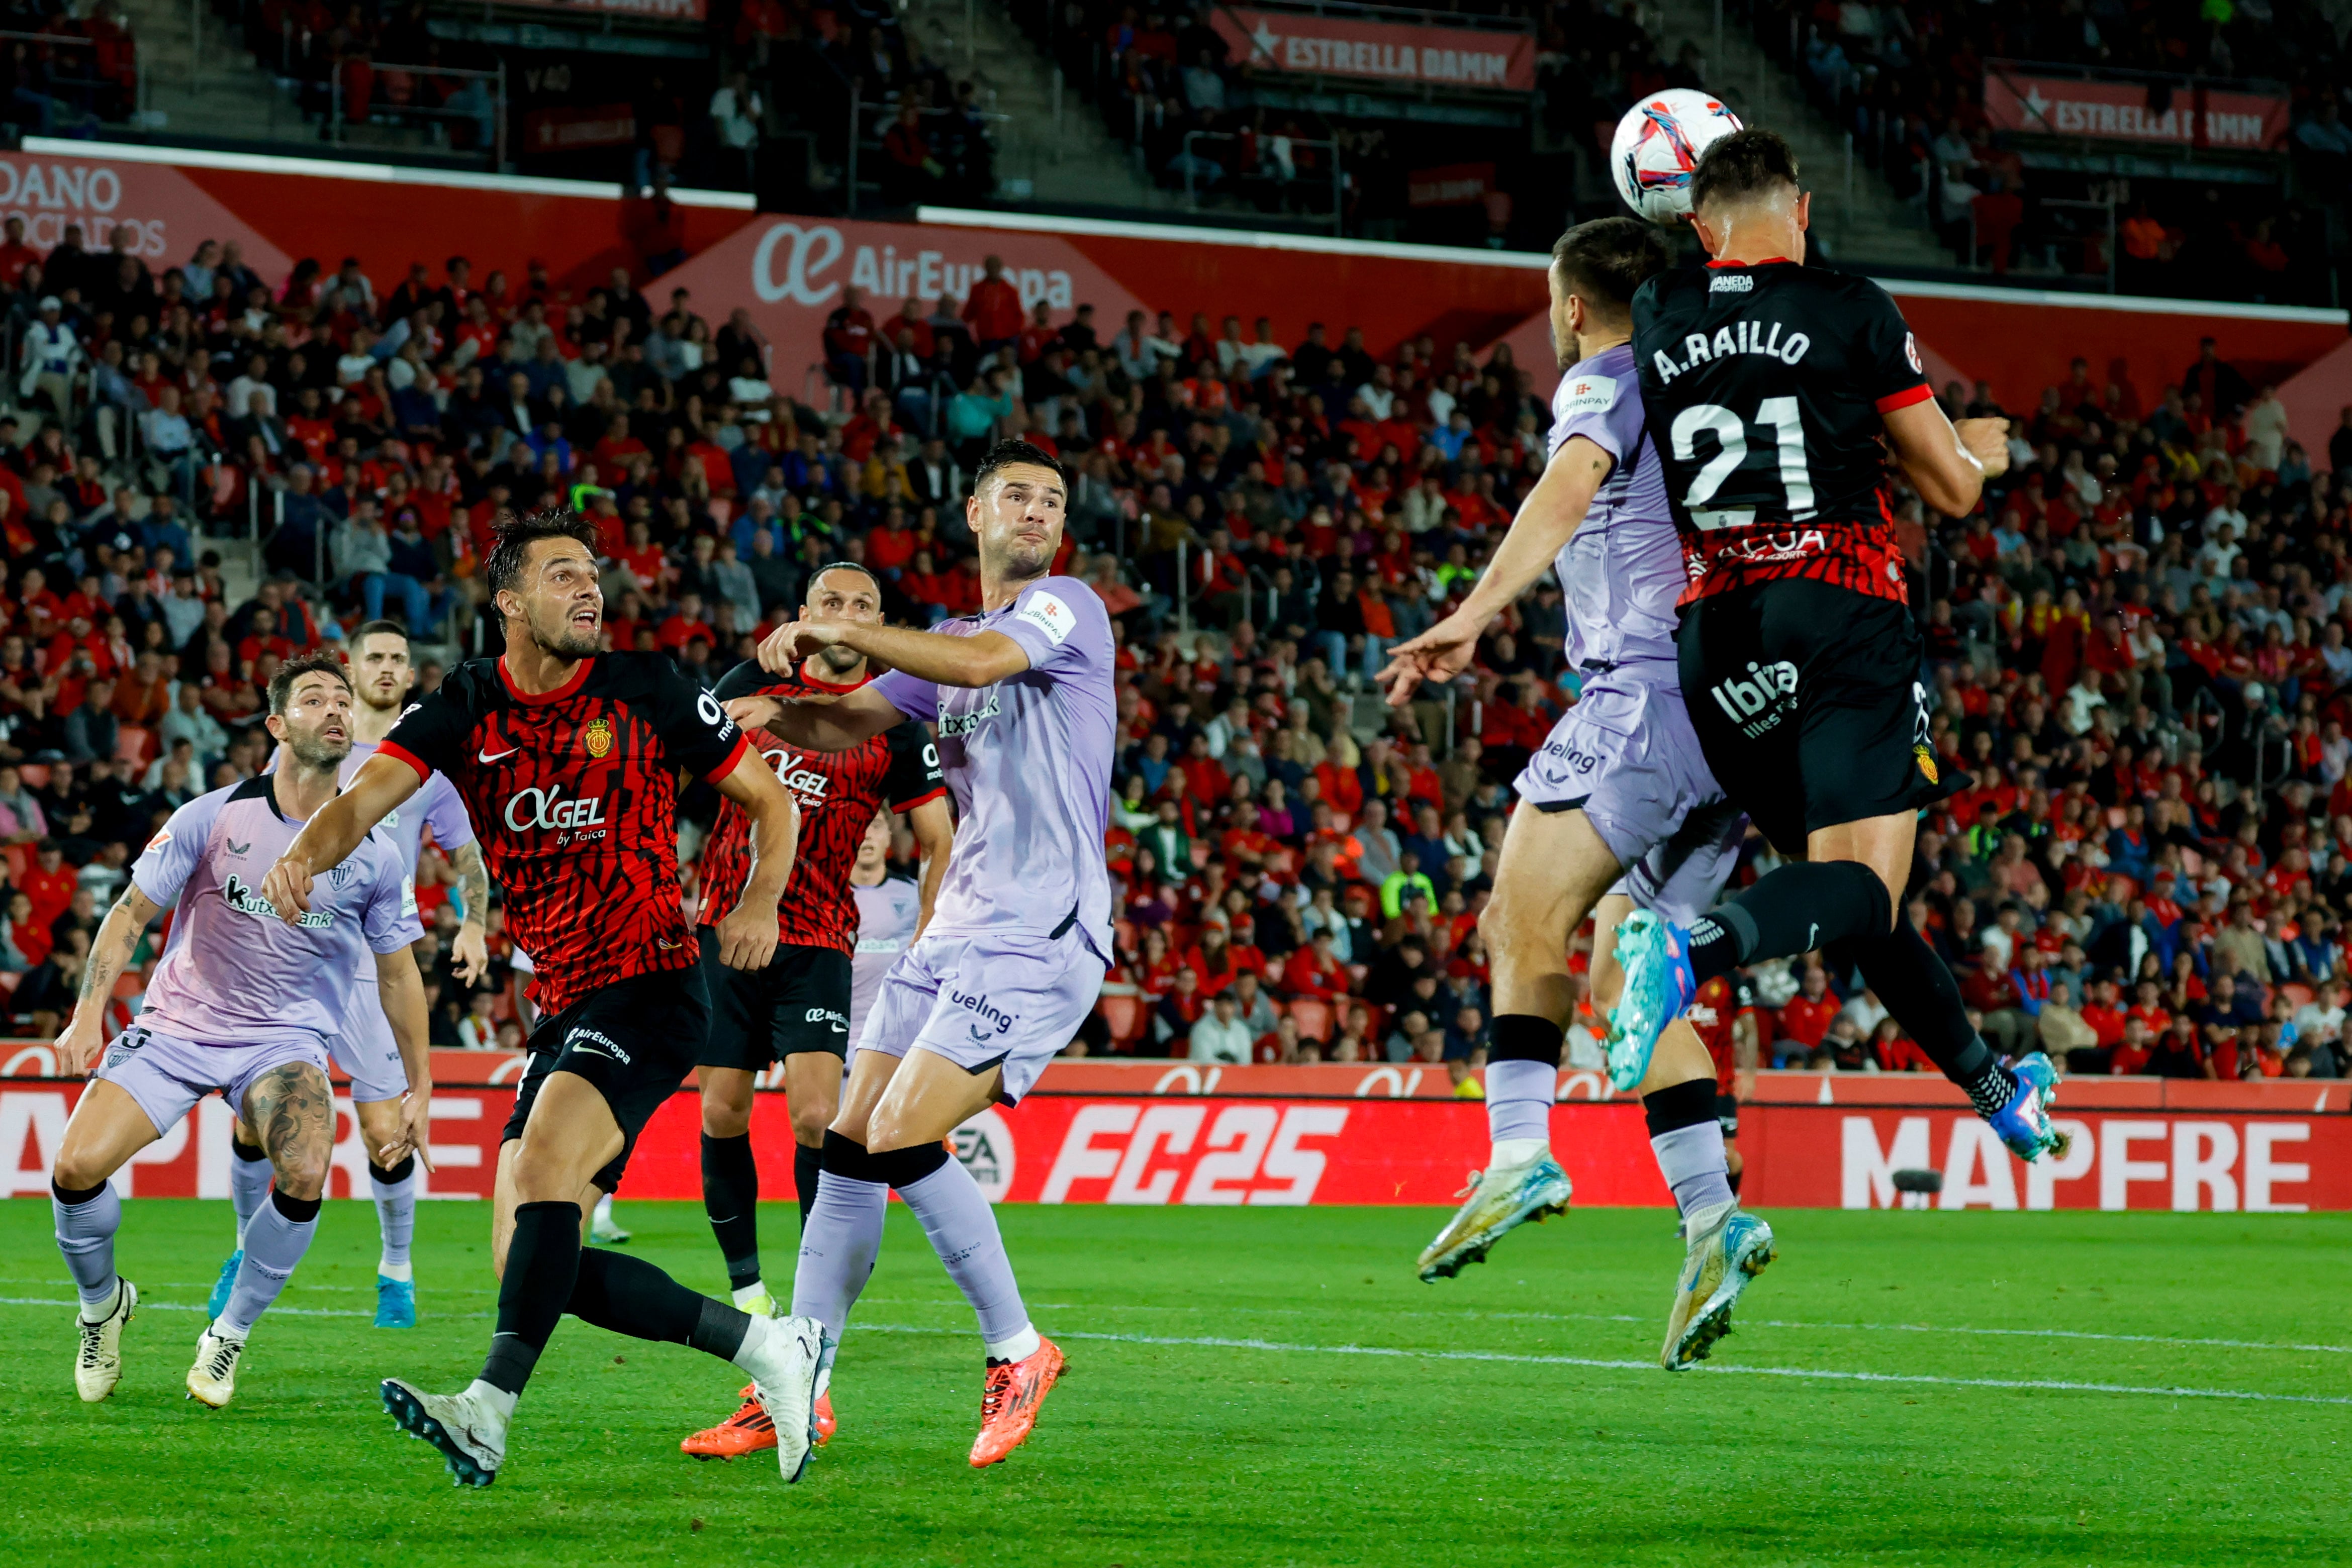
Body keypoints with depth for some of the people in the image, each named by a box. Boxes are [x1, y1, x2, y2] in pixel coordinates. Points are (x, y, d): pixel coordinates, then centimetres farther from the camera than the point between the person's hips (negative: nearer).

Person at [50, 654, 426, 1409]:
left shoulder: (374, 856, -3)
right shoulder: (212, 817, -8)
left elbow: (397, 973, 9)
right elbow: (130, 914, -2)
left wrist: (419, 1091, 9)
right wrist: (88, 1015, -15)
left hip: (286, 1041, 0)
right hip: (176, 1027, 0)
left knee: (306, 1175, -29)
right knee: (77, 1168, -18)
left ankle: (229, 1334, -4)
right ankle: (101, 1303, 15)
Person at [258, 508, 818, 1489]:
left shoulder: (645, 691, -1)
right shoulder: (463, 709, 5)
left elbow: (769, 798, 8)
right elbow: (368, 794, -10)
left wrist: (761, 904, -11)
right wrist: (305, 853, -32)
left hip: (651, 986, -6)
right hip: (561, 1005, 6)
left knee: (544, 1161, -30)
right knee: (531, 1266, 0)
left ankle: (489, 1411, -37)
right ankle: (768, 1349, 13)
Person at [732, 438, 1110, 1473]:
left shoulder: (1067, 610, -4)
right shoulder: (952, 642, 20)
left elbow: (982, 662, -23)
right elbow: (847, 727, 15)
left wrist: (841, 630, -18)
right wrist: (770, 709, -6)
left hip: (1040, 935, -8)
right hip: (958, 927, 8)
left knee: (901, 1140, -18)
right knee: (849, 1148, 3)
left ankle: (1017, 1353, -5)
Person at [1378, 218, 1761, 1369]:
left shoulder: (1605, 383, 1)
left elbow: (1568, 486, -21)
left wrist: (1476, 614, -33)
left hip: (1649, 689, -9)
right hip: (1740, 714, 9)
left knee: (1527, 909, -18)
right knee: (1628, 972, 10)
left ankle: (1521, 1153, -35)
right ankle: (1710, 1217, -2)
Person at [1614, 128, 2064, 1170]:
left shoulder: (1655, 319, 9)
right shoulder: (1852, 311, 0)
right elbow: (1953, 489, 6)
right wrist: (1981, 449, 27)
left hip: (1715, 638, 5)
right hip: (1842, 616, -5)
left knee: (1830, 863, 18)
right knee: (1861, 890, -12)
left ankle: (1989, 1084, 27)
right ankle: (1697, 947, -41)